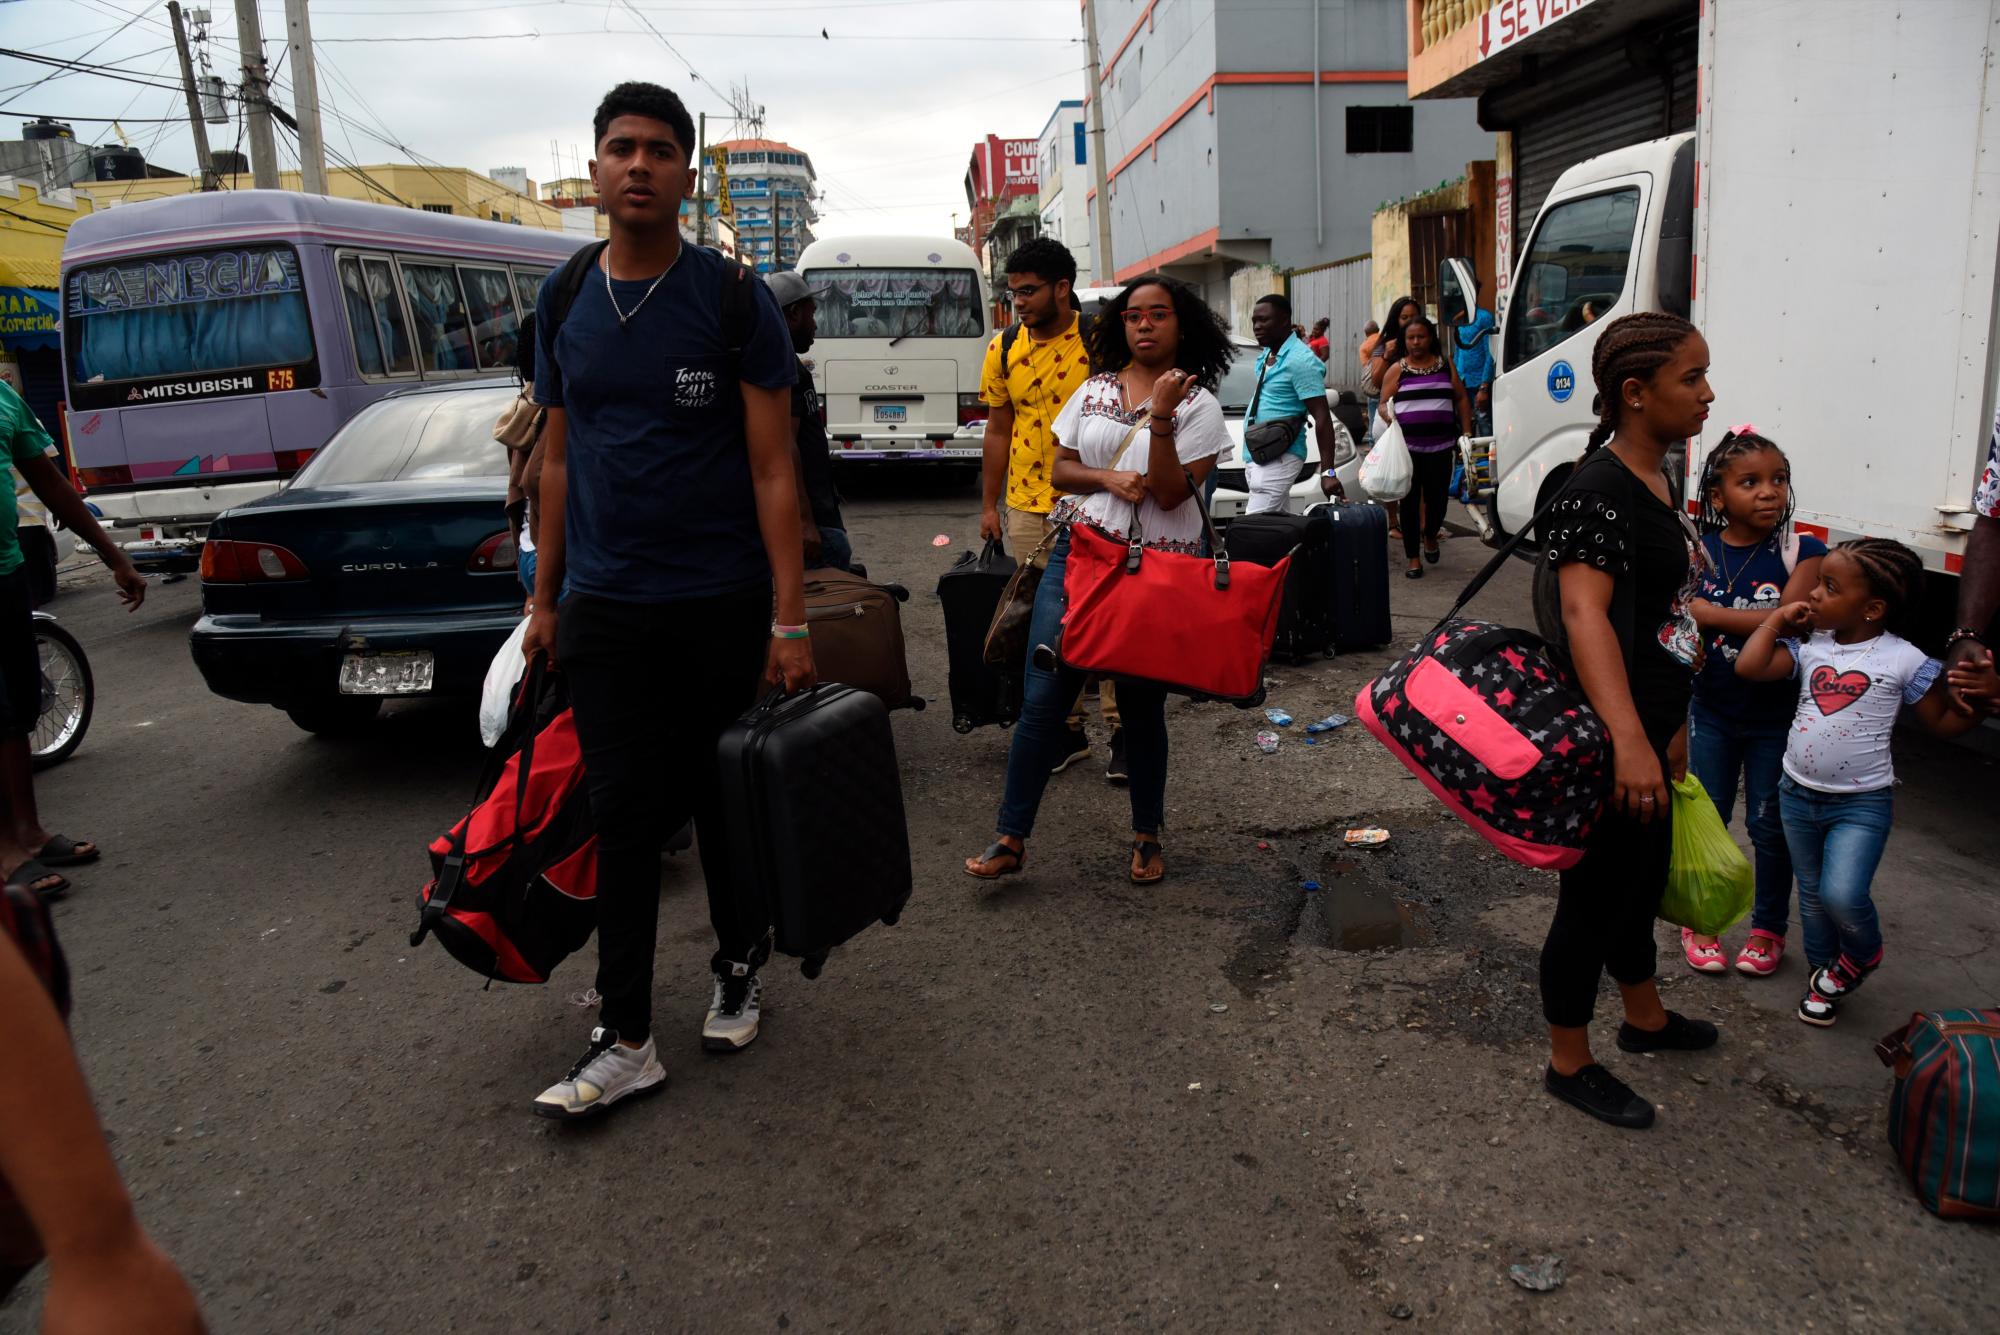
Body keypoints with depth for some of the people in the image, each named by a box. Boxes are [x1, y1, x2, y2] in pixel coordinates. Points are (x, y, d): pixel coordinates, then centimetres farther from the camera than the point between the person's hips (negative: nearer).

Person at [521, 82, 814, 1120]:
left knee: (723, 804, 10)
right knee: (622, 817, 2)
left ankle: (740, 965, 34)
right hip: (604, 606, 3)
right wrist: (545, 596, 11)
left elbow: (772, 467, -7)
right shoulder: (562, 301, 8)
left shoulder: (733, 297, -5)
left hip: (721, 603, -3)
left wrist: (789, 621, -13)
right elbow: (559, 458, 14)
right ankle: (625, 1041, 10)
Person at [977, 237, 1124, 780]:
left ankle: (1122, 730, 12)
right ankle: (1067, 729, 20)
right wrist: (989, 504, 10)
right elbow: (998, 431, 11)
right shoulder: (1004, 349, 5)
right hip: (1028, 508, 4)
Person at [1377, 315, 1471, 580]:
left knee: (1438, 497, 1)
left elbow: (1461, 400, 14)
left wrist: (1466, 432, 7)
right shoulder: (1397, 370, 7)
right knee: (1410, 501, 0)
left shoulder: (1445, 365, 12)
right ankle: (1413, 558, 8)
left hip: (1440, 446, 1)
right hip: (1407, 446, -1)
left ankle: (1431, 536, 33)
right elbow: (1383, 404, 7)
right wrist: (1387, 414, -16)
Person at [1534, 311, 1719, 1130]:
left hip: (1648, 733, 10)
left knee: (1641, 879, 26)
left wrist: (1671, 725, 25)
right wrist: (1628, 739, -44)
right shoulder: (1600, 489, -21)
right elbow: (1584, 610, -34)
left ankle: (1645, 1018, 47)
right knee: (1596, 894, 5)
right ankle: (1569, 1064, 23)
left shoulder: (1652, 482, 11)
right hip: (1610, 745, -10)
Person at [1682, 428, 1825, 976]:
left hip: (1776, 715, -2)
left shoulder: (1801, 552, -11)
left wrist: (1707, 613, -22)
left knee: (1770, 826, 10)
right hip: (1712, 711, 2)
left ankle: (1769, 928, 29)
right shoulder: (1699, 553, -4)